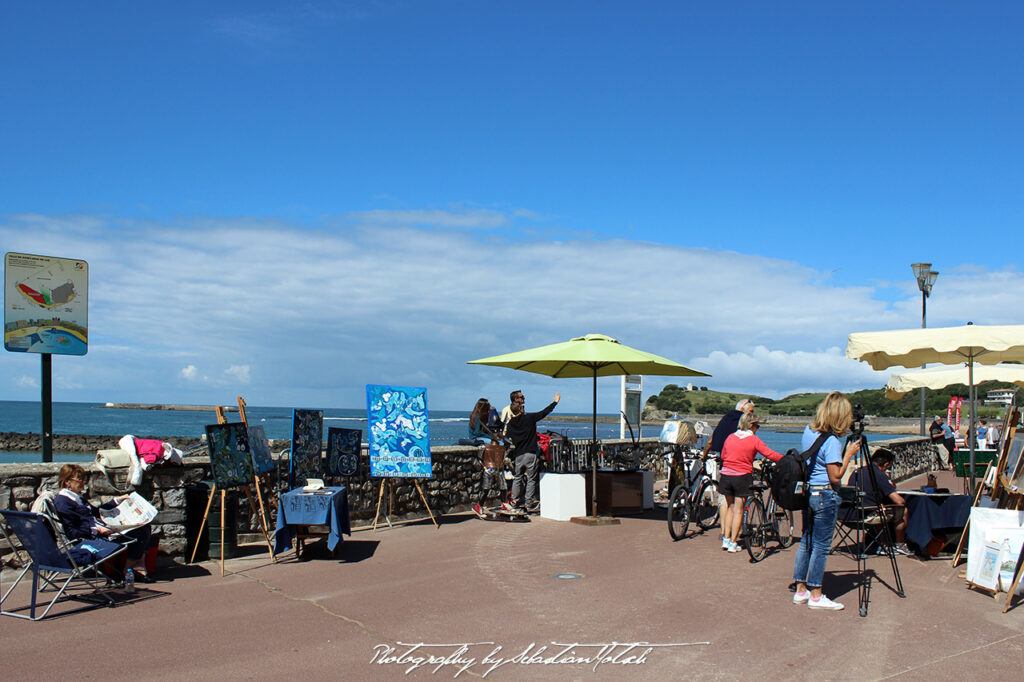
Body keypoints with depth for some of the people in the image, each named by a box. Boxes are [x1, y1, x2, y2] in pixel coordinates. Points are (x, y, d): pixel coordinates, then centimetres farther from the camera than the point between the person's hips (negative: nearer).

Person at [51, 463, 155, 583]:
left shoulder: (77, 497, 18)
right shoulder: (62, 502, -13)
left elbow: (96, 511, 32)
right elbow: (71, 533, -18)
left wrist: (117, 500, 28)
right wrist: (97, 530, -23)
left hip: (101, 529, 11)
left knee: (144, 526, 3)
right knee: (140, 532, -17)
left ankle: (139, 565, -3)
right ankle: (128, 569, -2)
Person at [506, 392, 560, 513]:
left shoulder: (510, 424, 4)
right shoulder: (530, 417, -6)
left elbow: (509, 439, 9)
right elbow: (544, 412, 1)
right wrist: (555, 402, 12)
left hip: (518, 455, 4)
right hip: (531, 454, -4)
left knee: (517, 478, 16)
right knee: (531, 479, 3)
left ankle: (516, 502, 19)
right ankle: (529, 504, 4)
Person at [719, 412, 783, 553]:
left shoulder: (730, 437, 7)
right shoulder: (754, 440, -7)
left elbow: (723, 456, 15)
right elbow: (771, 454, -11)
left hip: (726, 476, 4)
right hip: (742, 477, -4)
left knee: (730, 507, 17)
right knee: (738, 510, 4)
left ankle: (725, 540, 17)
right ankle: (733, 543, 6)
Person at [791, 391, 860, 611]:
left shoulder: (808, 431, 5)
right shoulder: (832, 441, -19)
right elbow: (835, 476, -18)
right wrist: (848, 454, -9)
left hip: (807, 492, 8)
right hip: (825, 496, -8)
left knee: (806, 541, 14)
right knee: (821, 546, 1)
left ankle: (801, 590, 21)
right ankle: (815, 596, 8)